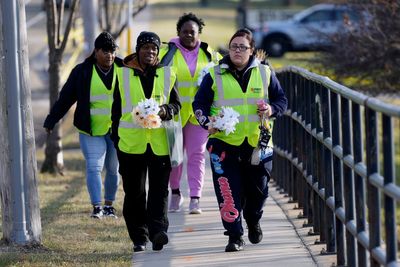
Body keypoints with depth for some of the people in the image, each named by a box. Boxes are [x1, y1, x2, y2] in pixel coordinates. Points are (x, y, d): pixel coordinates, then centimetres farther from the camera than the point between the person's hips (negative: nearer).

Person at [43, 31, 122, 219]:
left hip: (117, 130, 2)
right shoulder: (82, 72, -2)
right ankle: (97, 207, -14)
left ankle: (109, 205, 22)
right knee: (94, 167, -13)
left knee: (113, 169, 10)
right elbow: (65, 98, 1)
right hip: (91, 131, -2)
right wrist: (51, 121, 1)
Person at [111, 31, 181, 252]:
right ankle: (139, 238, 11)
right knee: (134, 192, 4)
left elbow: (176, 104, 9)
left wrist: (165, 110, -14)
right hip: (131, 141, 0)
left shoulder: (167, 74, 8)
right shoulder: (124, 74, 7)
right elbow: (117, 108, 10)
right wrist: (116, 137, 6)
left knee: (159, 189, -9)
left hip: (160, 142, 0)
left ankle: (157, 230, -15)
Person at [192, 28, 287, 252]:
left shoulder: (264, 73, 7)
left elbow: (281, 99, 14)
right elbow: (199, 104, 7)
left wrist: (272, 110, -8)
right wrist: (207, 122, -12)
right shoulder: (215, 75, 4)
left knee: (258, 188, 12)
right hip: (224, 143, -2)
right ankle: (235, 236, -2)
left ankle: (253, 221, 41)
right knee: (229, 192, -9)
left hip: (257, 142, 2)